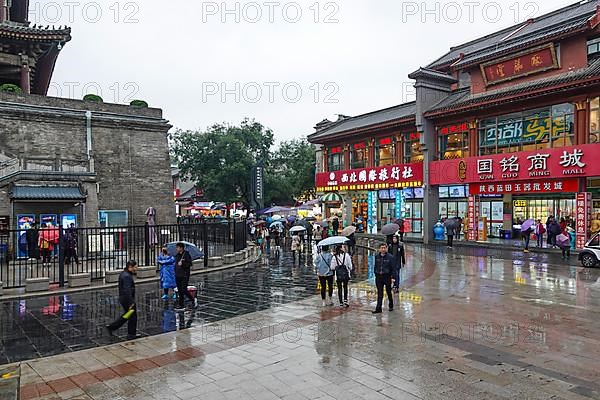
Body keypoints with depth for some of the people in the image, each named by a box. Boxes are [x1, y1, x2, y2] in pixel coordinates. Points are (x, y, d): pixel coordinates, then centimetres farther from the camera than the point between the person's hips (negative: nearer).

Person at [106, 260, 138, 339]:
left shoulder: (123, 274, 9)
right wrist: (131, 303, -24)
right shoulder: (127, 276, -23)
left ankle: (111, 327, 22)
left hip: (122, 298, 10)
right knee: (133, 317, 3)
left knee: (126, 315, 22)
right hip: (127, 299, -10)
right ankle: (131, 335, 13)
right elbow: (127, 291, -27)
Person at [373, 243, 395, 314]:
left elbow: (392, 268, -7)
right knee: (379, 293, 4)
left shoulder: (390, 257, -7)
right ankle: (378, 308, 5)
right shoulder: (377, 257, 5)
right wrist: (376, 274, 7)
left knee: (389, 292, 12)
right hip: (379, 277, 3)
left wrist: (392, 276, -12)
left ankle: (391, 306, 32)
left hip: (387, 276, -3)